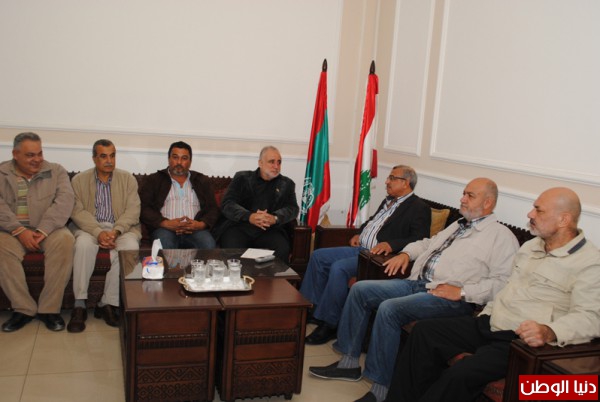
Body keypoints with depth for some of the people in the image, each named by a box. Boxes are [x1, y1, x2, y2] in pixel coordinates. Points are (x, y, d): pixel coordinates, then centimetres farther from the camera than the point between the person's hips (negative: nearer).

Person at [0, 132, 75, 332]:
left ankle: (50, 308, -24)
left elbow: (64, 201, -10)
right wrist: (20, 230, -22)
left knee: (65, 240, -33)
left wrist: (43, 230, -22)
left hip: (48, 230, 0)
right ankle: (23, 308, -19)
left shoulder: (56, 171, 5)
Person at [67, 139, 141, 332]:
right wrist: (99, 232, -21)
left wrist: (115, 231, -20)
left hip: (121, 227, 0)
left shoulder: (128, 179, 7)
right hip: (89, 227, 0)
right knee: (84, 244, -34)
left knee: (130, 246, -32)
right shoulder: (79, 180, 6)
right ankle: (79, 305, -26)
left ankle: (107, 304, -24)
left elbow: (132, 211, -2)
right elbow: (78, 212, -4)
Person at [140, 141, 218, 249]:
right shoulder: (154, 180, 17)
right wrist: (166, 223, -11)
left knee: (209, 244, -32)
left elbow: (213, 209, 15)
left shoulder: (202, 181, 23)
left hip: (195, 229, 1)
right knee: (164, 243, -36)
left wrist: (201, 224, -7)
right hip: (166, 228, -1)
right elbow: (143, 208, 5)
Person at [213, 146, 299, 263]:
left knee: (282, 250, -29)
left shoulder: (287, 184, 19)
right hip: (238, 226, -1)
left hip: (269, 230, 2)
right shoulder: (242, 178, 13)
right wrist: (249, 216, -16)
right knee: (233, 252, -32)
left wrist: (275, 218, -15)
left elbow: (292, 208, 8)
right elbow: (227, 204, 2)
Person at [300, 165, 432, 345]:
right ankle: (310, 306, 7)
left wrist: (391, 244, -30)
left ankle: (329, 324, -16)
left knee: (339, 268, -29)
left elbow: (420, 240, -18)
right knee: (318, 256, 0)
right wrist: (359, 234, 14)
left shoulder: (419, 208, -7)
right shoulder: (388, 202, 21)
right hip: (360, 248, 10)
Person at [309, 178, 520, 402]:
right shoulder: (458, 226, 23)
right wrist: (406, 253, 16)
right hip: (416, 283, 9)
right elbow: (427, 243, 36)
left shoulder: (501, 236, -3)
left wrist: (462, 291, -19)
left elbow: (504, 281, -14)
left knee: (389, 308, -30)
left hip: (449, 297, -9)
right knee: (360, 289, -2)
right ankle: (349, 363, 4)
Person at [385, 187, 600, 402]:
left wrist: (549, 332, -37)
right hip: (489, 325, 8)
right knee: (424, 330, -5)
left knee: (460, 375, -29)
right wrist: (486, 316, 14)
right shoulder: (530, 246, 16)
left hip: (523, 340, -8)